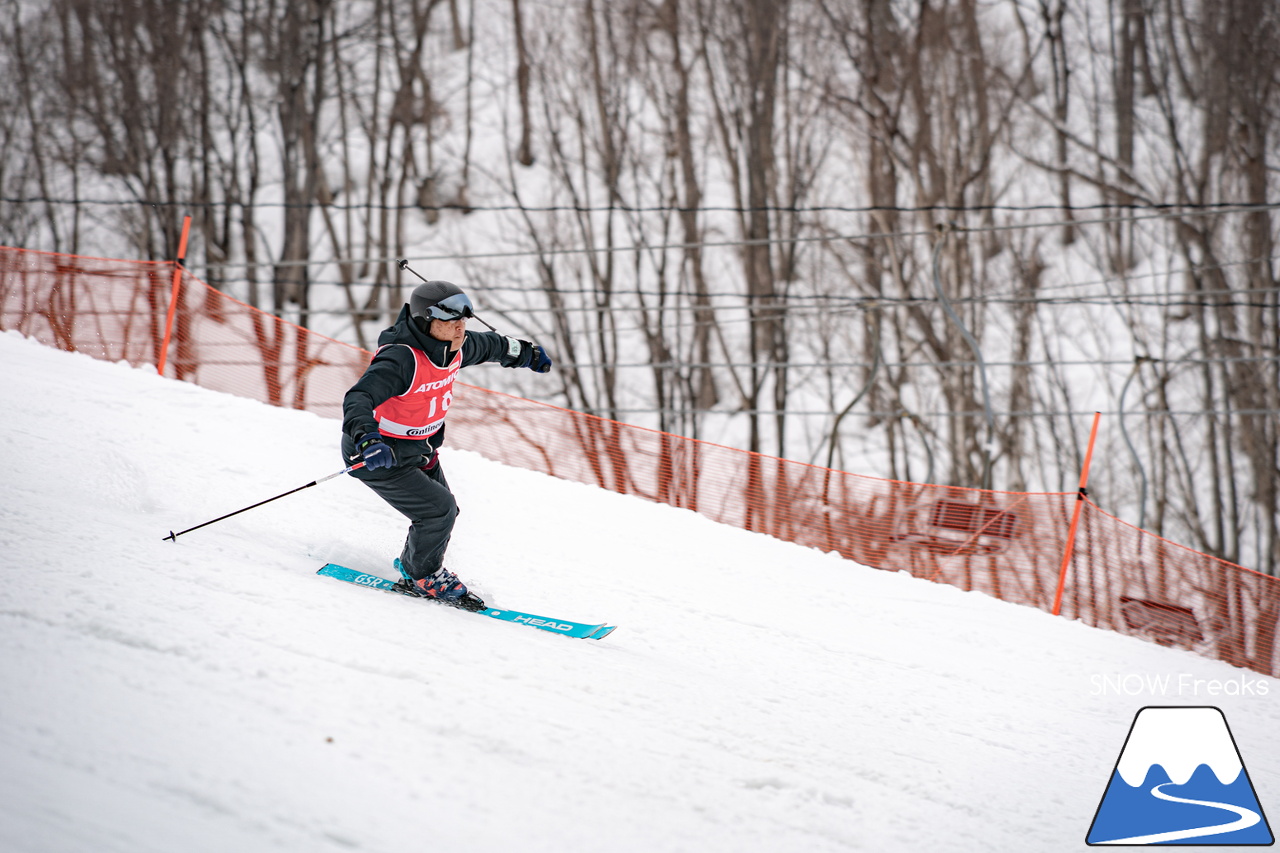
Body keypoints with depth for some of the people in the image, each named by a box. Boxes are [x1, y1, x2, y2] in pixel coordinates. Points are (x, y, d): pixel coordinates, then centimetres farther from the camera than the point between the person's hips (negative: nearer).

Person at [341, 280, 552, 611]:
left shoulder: (455, 348, -8)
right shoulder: (401, 359, -34)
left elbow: (488, 345, 16)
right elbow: (358, 398, -44)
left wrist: (525, 353, 33)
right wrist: (367, 440, -62)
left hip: (420, 452, 9)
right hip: (375, 456, -9)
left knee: (445, 512, 11)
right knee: (438, 509, -14)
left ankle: (413, 570, 36)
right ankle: (422, 575, 11)